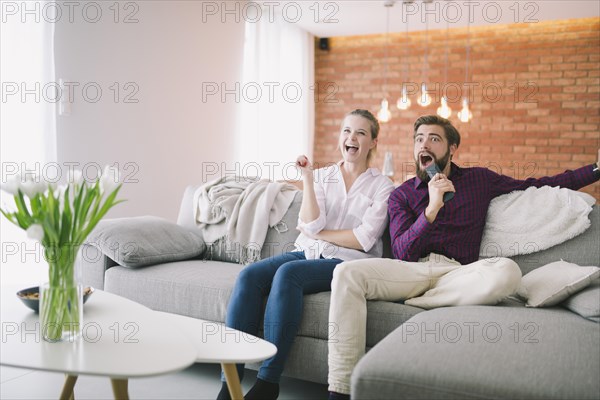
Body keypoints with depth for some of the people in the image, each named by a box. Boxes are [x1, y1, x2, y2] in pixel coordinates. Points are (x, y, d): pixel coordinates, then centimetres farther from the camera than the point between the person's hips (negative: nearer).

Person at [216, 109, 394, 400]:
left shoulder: (382, 186, 5)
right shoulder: (322, 176, 14)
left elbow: (364, 240, -6)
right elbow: (312, 225, 0)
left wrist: (315, 232, -2)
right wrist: (307, 178, -6)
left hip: (346, 262, -4)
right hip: (307, 253, 4)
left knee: (288, 273, -33)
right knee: (249, 275, -25)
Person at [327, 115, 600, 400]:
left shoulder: (479, 180, 17)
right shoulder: (401, 196, 13)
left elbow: (539, 185, 22)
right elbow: (402, 253, -1)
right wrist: (432, 209, -14)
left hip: (457, 273, 0)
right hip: (412, 270, 1)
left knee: (507, 271, -34)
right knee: (347, 273, -28)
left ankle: (416, 303, -17)